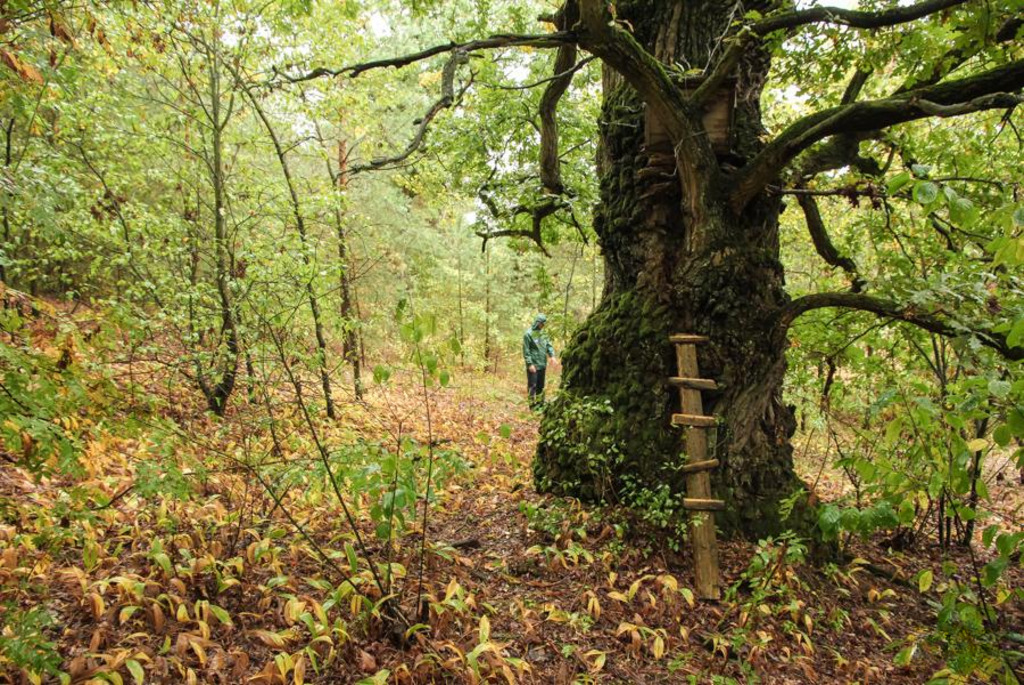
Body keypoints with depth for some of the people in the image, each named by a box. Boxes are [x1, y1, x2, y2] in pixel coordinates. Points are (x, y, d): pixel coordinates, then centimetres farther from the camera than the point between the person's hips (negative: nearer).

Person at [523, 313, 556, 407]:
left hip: (542, 364, 7)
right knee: (532, 385, -2)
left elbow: (548, 345, 13)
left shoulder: (542, 333, 10)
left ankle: (540, 402, 25)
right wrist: (530, 364, -17)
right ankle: (533, 404, 5)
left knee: (541, 385, 15)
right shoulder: (528, 334, -11)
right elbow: (526, 351, -13)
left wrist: (552, 355, -4)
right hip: (533, 365, -7)